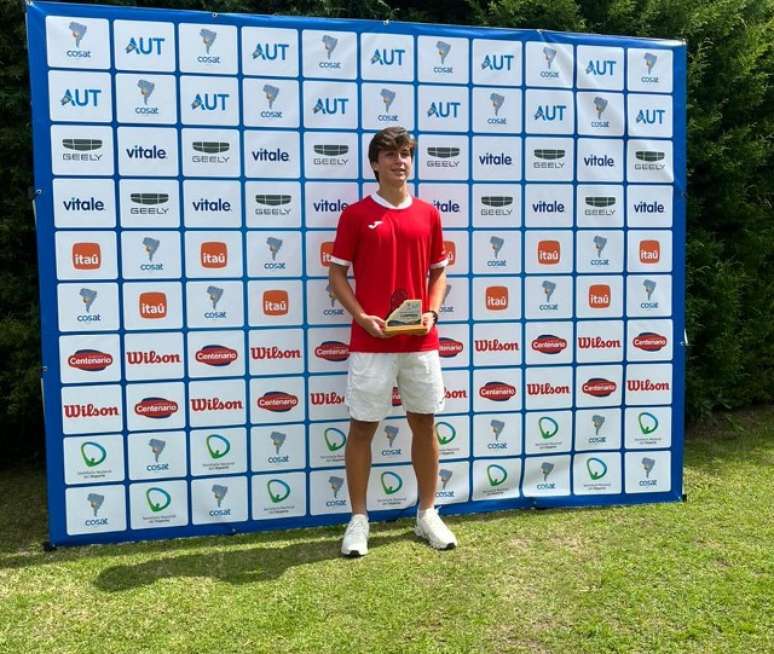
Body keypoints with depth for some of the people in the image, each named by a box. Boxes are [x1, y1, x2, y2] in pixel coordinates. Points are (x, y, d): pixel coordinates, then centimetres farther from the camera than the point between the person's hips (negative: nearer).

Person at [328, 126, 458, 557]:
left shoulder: (428, 214, 9)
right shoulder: (355, 214, -1)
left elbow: (439, 272, 15)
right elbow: (337, 274, 1)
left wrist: (432, 312, -2)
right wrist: (360, 316, -13)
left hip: (421, 342, 3)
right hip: (371, 342, -3)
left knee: (425, 424, 10)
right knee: (362, 426, 3)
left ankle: (428, 514, 26)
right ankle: (359, 520, 17)